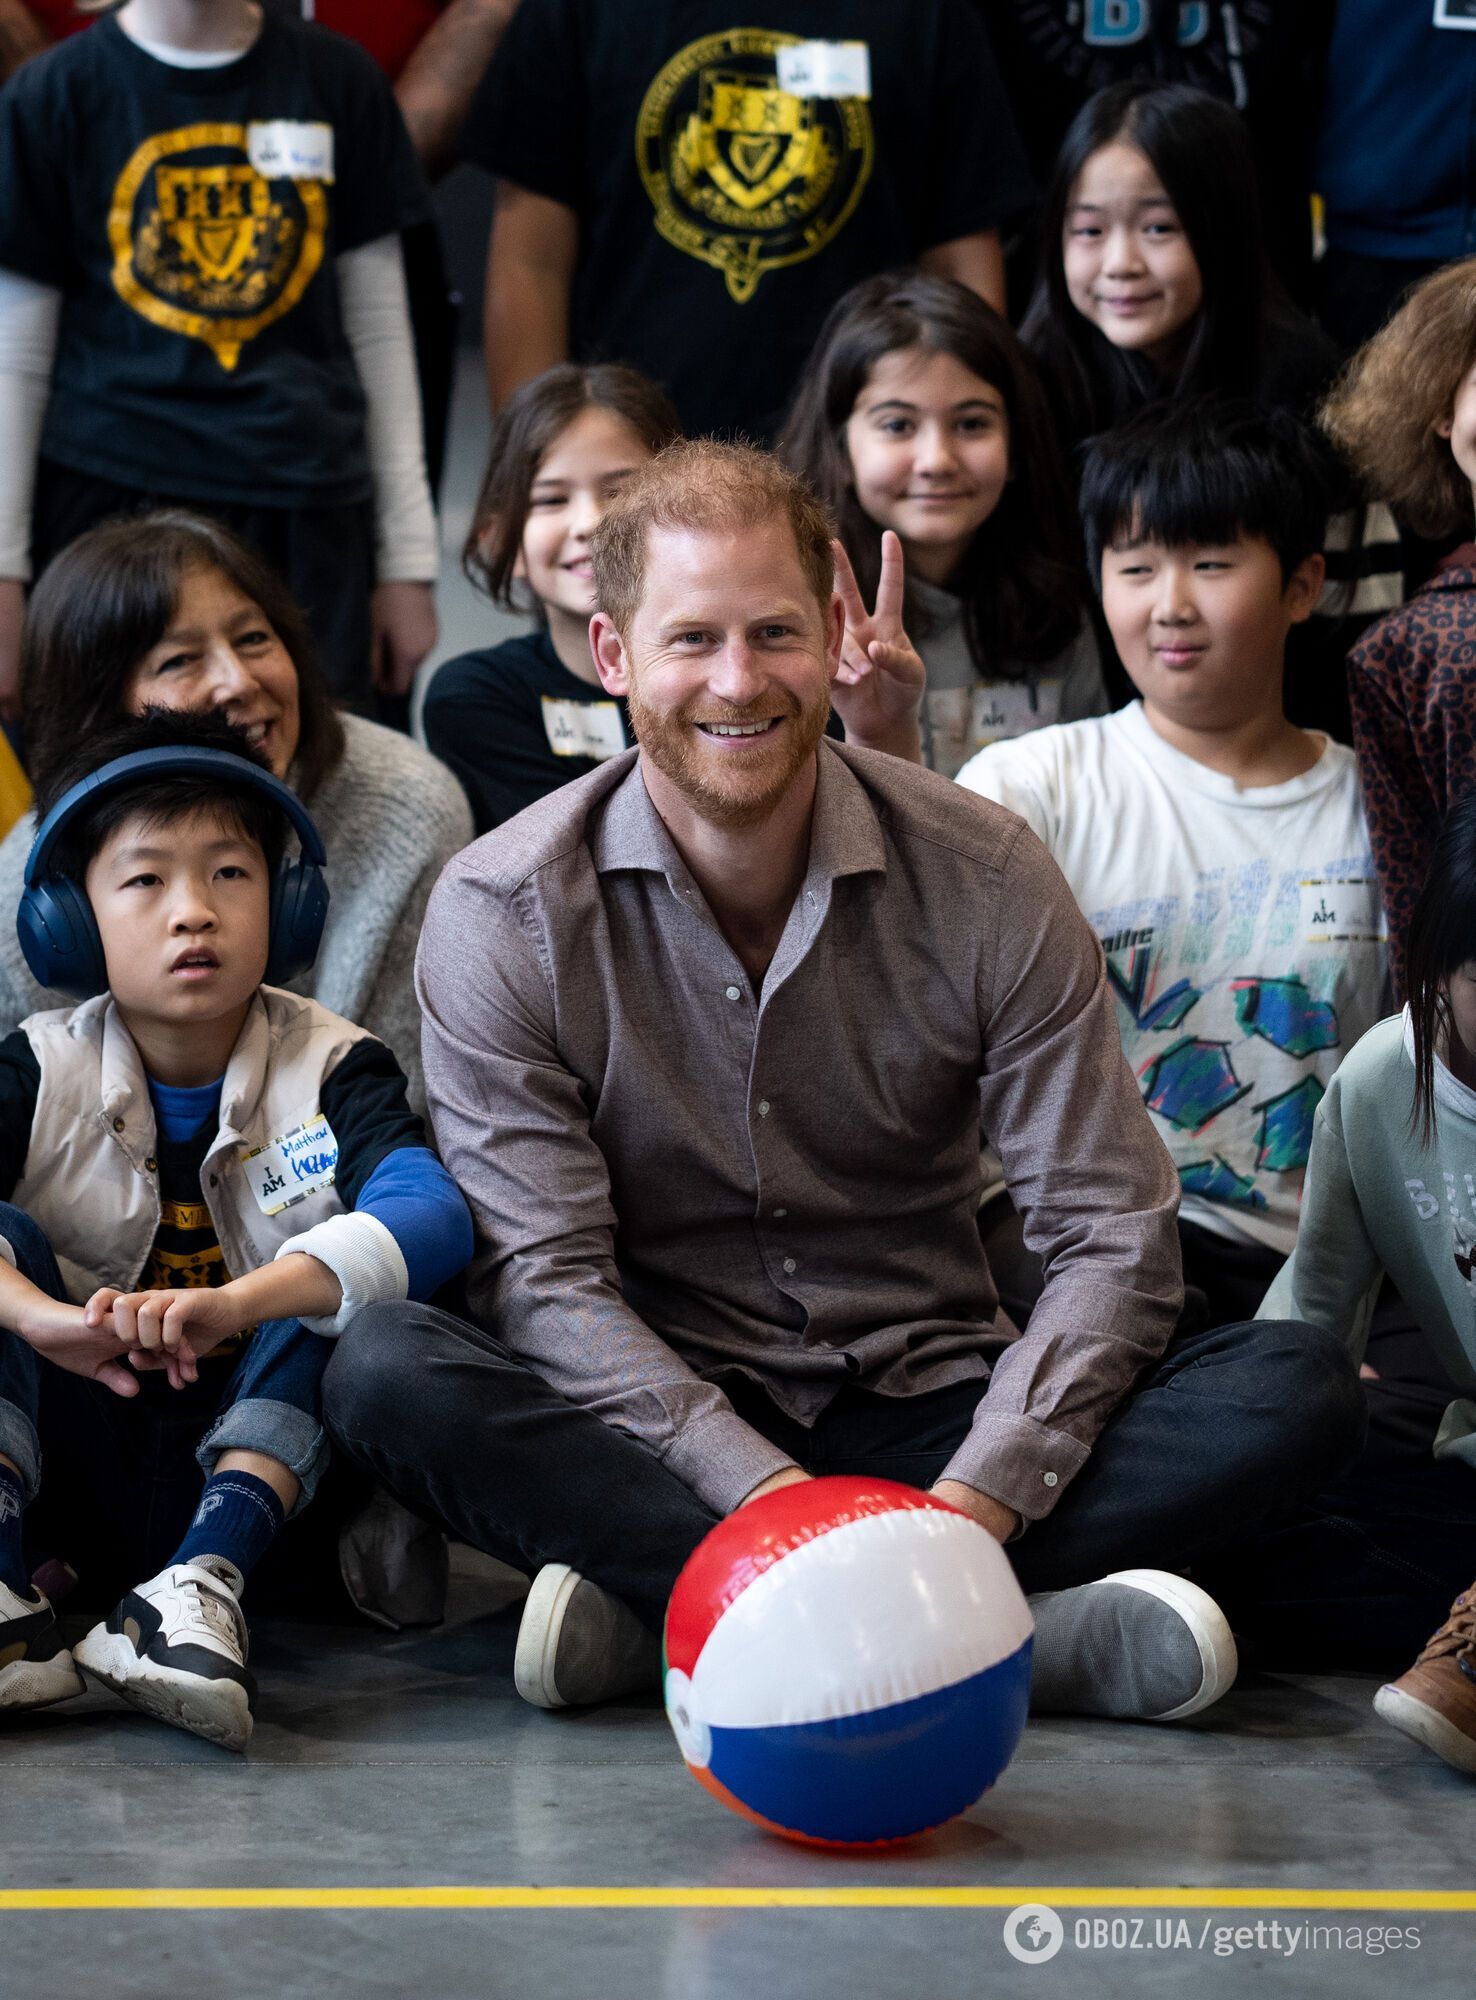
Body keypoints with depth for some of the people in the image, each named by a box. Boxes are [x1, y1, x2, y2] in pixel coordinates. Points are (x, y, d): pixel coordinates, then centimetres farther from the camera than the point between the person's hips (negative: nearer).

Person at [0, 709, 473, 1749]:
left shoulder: (332, 1070, -5)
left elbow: (435, 1218, -27)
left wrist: (235, 1304, -43)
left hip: (257, 1466, -1)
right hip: (83, 1473, 1)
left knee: (331, 1277, -24)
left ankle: (200, 1587, -36)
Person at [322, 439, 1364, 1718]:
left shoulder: (985, 881, -4)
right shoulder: (503, 915, -7)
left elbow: (1116, 1240, -7)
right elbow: (545, 1275, -13)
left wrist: (975, 1502, -24)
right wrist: (767, 1493, -29)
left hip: (929, 1414, 2)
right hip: (663, 1430, -1)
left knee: (1299, 1391, -22)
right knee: (385, 1373, -32)